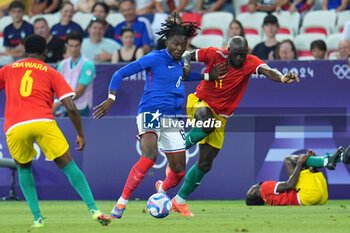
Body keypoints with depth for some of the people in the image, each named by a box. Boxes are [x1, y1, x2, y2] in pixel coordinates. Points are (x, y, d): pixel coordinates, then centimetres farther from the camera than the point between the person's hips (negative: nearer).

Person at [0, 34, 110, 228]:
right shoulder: (51, 73, 18)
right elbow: (71, 108, 10)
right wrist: (81, 135, 19)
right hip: (43, 122, -1)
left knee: (24, 169, 23)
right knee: (69, 166, 6)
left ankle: (37, 218, 10)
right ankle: (93, 209, -8)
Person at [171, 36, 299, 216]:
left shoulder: (250, 63, -12)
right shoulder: (214, 55, -11)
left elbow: (267, 71, -32)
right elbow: (187, 55, 4)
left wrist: (281, 78, -54)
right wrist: (185, 65, -19)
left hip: (220, 116, 3)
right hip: (200, 102, -3)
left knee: (205, 165, 3)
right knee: (207, 125, -40)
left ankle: (179, 201, 18)